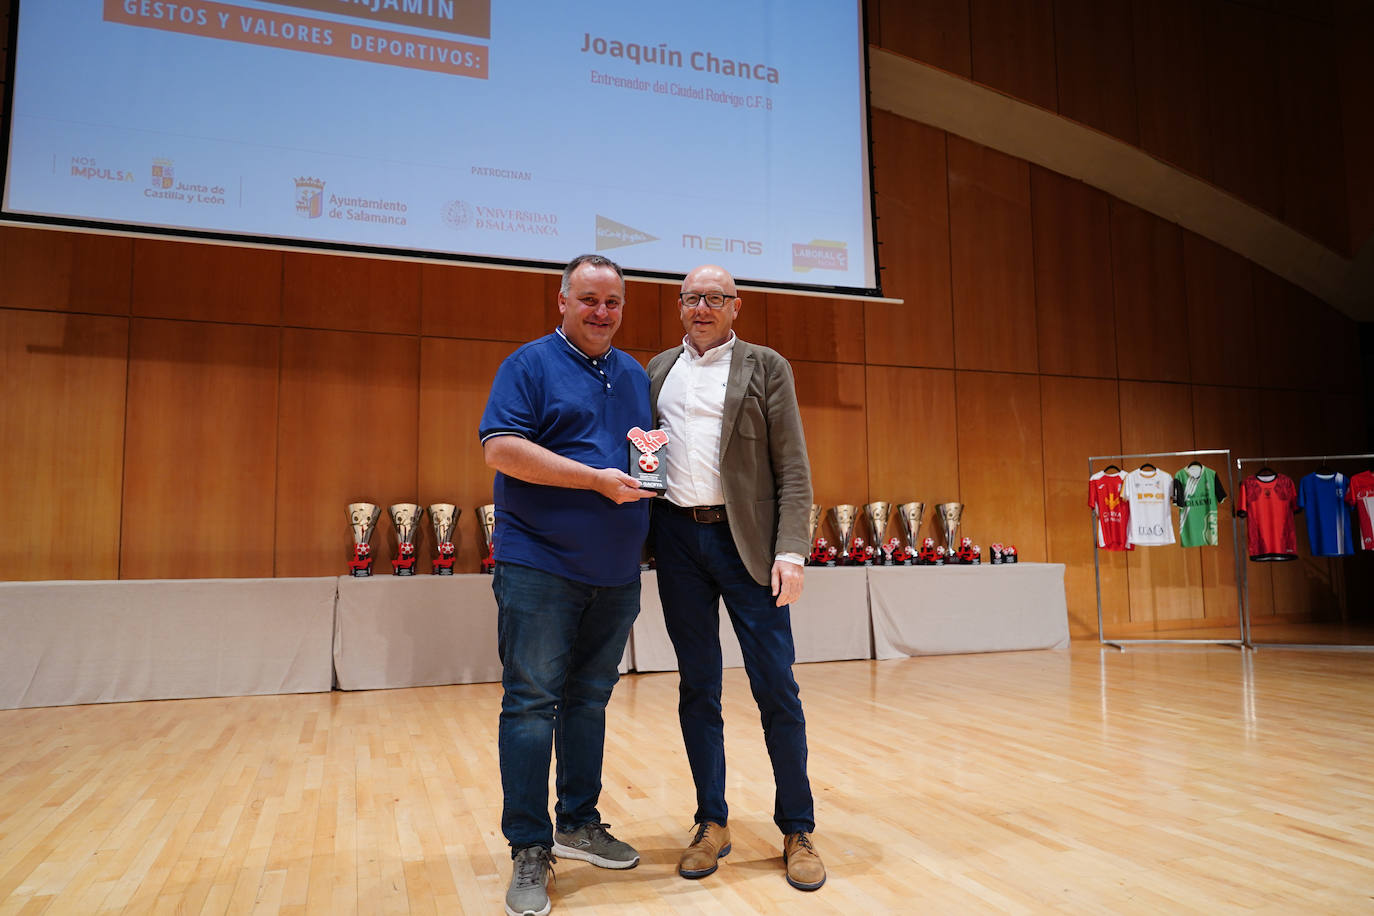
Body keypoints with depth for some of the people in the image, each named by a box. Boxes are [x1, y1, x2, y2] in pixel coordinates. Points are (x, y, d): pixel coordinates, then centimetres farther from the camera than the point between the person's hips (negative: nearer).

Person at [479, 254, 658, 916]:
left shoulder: (635, 375, 16)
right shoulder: (530, 365, -3)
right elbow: (499, 448, -15)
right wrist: (598, 477, -19)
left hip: (616, 572, 6)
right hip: (540, 565, -6)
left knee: (589, 699, 14)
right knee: (531, 702, -2)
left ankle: (580, 823, 28)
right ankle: (529, 850, 9)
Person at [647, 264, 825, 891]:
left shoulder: (765, 367, 4)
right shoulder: (658, 369, 15)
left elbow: (792, 468, -2)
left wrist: (791, 551, -11)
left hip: (745, 539, -3)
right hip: (677, 537, 3)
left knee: (775, 686, 0)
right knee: (696, 686, 9)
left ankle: (797, 830, 14)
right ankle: (712, 822, 22)